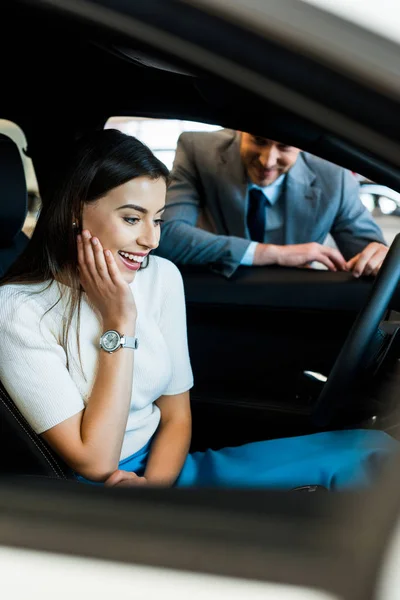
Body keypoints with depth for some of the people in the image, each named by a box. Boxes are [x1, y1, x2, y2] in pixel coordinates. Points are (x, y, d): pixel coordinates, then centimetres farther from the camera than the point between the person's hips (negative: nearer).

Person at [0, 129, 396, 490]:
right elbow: (95, 463, -18)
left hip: (162, 468, 7)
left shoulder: (161, 277, 0)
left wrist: (153, 483, -15)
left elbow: (176, 416, 6)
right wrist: (119, 323, -20)